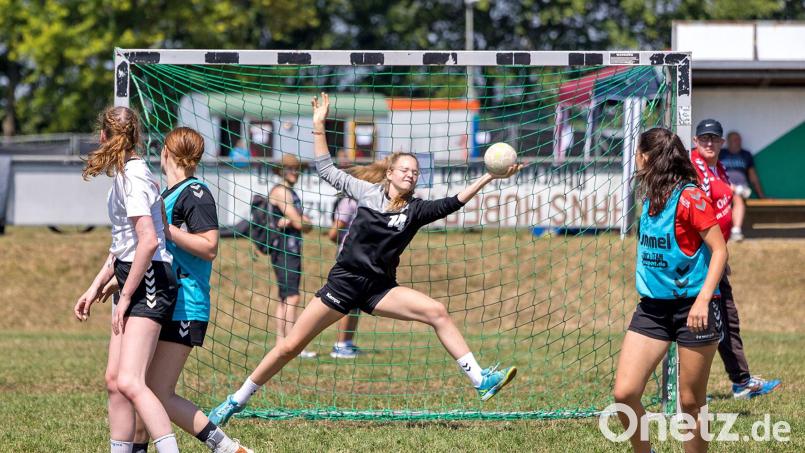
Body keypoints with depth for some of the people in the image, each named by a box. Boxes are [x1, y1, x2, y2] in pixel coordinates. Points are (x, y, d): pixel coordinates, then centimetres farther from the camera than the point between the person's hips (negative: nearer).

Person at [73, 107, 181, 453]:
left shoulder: (132, 176, -15)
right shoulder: (125, 174, 16)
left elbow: (148, 241, -25)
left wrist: (125, 297, -19)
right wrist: (95, 288, 24)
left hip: (149, 281, -10)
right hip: (133, 280, 10)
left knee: (129, 382, -21)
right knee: (114, 381, 10)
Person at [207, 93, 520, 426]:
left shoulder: (416, 210, 2)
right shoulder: (368, 193, 2)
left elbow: (453, 203, -9)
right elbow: (326, 169, 9)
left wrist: (490, 177, -17)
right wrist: (318, 124, 7)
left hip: (379, 289, 1)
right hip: (344, 282, -1)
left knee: (437, 313, -18)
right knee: (291, 346, -4)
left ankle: (481, 381, -16)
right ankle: (237, 401, 7)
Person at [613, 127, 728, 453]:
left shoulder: (689, 197, -13)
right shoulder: (650, 198, 10)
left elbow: (719, 249, -14)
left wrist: (704, 298, -23)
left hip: (692, 306, -7)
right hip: (653, 307, 7)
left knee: (691, 402, 1)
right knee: (624, 393, -4)